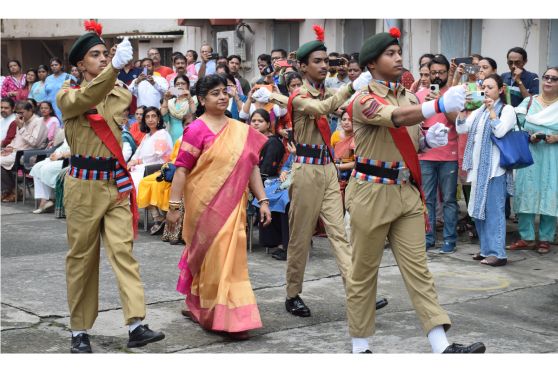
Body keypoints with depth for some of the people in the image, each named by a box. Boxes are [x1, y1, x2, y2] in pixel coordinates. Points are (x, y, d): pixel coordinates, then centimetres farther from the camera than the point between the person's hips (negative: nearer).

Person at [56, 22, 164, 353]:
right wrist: (116, 67, -42)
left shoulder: (120, 93, 10)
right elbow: (89, 98, -26)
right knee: (82, 256, 4)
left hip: (116, 182, 3)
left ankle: (136, 325, -13)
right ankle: (80, 330, 14)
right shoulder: (68, 95, -6)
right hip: (84, 184, -3)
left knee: (123, 250, -7)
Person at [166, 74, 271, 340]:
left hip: (233, 205, 6)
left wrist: (262, 200, 5)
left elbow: (252, 167, 11)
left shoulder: (241, 130, 9)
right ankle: (230, 318, 4)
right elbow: (181, 169, -9)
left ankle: (196, 306, 32)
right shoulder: (197, 130, -8)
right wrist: (174, 206, -12)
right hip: (206, 206, -6)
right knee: (216, 258, -2)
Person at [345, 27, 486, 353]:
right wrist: (440, 104, -47)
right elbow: (395, 118, -33)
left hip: (407, 192, 6)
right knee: (364, 271, 5)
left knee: (418, 268, 2)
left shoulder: (411, 98, 10)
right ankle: (360, 346, 17)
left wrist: (429, 139, -4)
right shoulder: (364, 101, -12)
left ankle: (441, 346, -1)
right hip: (372, 193, -6)